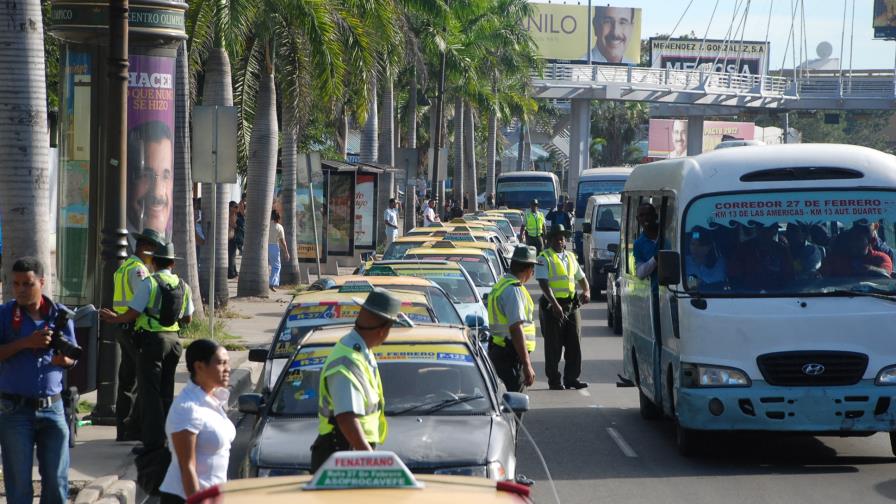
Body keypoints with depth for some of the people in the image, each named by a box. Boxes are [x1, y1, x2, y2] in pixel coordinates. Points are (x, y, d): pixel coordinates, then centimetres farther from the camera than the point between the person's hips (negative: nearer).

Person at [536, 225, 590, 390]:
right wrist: (555, 304, -24)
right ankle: (554, 381, 4)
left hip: (572, 306, 6)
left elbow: (581, 277, 25)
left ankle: (571, 378, 13)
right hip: (552, 306, -6)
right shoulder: (544, 258, -3)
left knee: (574, 344, 5)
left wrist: (586, 291, 2)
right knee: (553, 346, -1)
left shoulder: (570, 257, 16)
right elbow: (543, 283, -13)